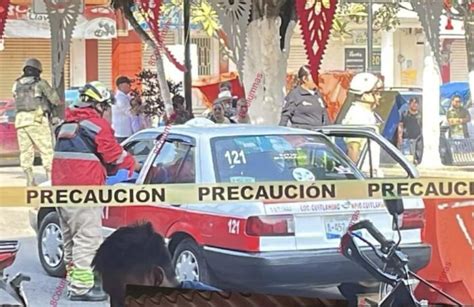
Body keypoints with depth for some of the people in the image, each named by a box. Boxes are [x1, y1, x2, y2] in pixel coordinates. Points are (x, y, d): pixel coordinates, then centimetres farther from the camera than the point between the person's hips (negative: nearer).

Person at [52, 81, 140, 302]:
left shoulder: (66, 126, 19)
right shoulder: (97, 125, -7)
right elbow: (113, 154, -5)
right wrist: (133, 165, 13)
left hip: (61, 188, 9)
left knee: (71, 238, 17)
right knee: (88, 238, -7)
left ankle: (74, 279, 24)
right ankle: (81, 287, -10)